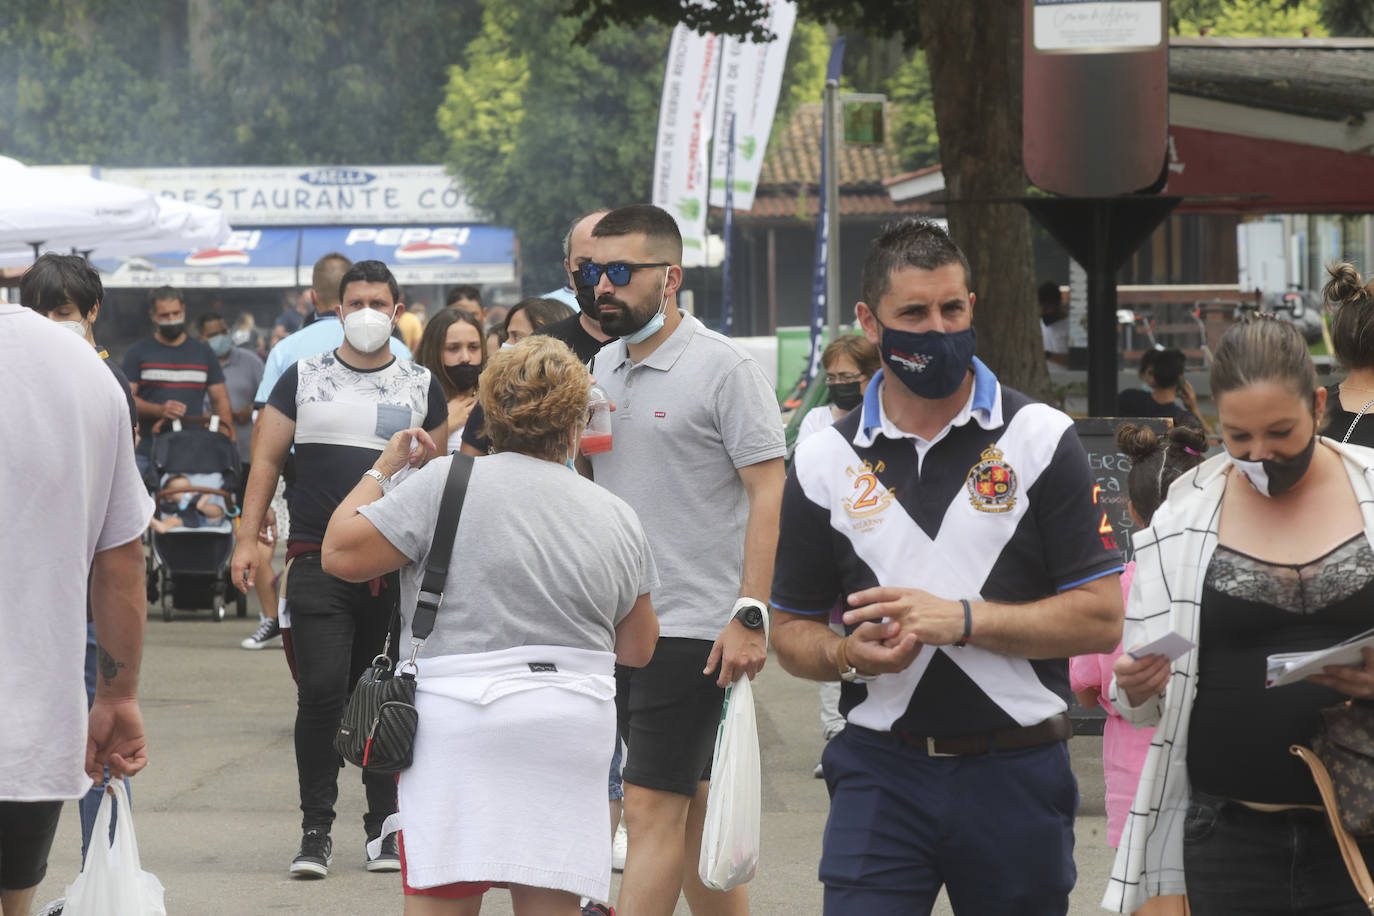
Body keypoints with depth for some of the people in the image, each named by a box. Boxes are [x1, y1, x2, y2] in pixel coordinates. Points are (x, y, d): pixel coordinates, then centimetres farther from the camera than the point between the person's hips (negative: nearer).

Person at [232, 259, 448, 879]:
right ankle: (315, 831, -4)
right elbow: (267, 460, 8)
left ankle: (385, 827, 14)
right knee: (322, 693, -11)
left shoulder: (421, 386, 12)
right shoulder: (303, 379, 9)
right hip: (318, 564, -1)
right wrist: (248, 538, -2)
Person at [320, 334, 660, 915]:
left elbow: (341, 553, -1)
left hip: (460, 722, -3)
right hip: (572, 732, 3)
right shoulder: (618, 518, 11)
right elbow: (637, 649, 18)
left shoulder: (445, 485, -3)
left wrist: (382, 470, 12)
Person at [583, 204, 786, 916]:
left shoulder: (722, 367, -9)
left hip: (695, 628, -7)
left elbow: (768, 491, -13)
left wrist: (749, 615, -18)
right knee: (693, 804, 13)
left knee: (652, 809, -9)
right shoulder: (606, 366, 13)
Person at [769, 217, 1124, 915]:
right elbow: (791, 632, 13)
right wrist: (849, 654, -10)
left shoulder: (1041, 439, 1)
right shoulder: (825, 461, 6)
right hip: (880, 772, 1)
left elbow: (1101, 618, -4)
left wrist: (959, 619, -14)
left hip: (1015, 773, 0)